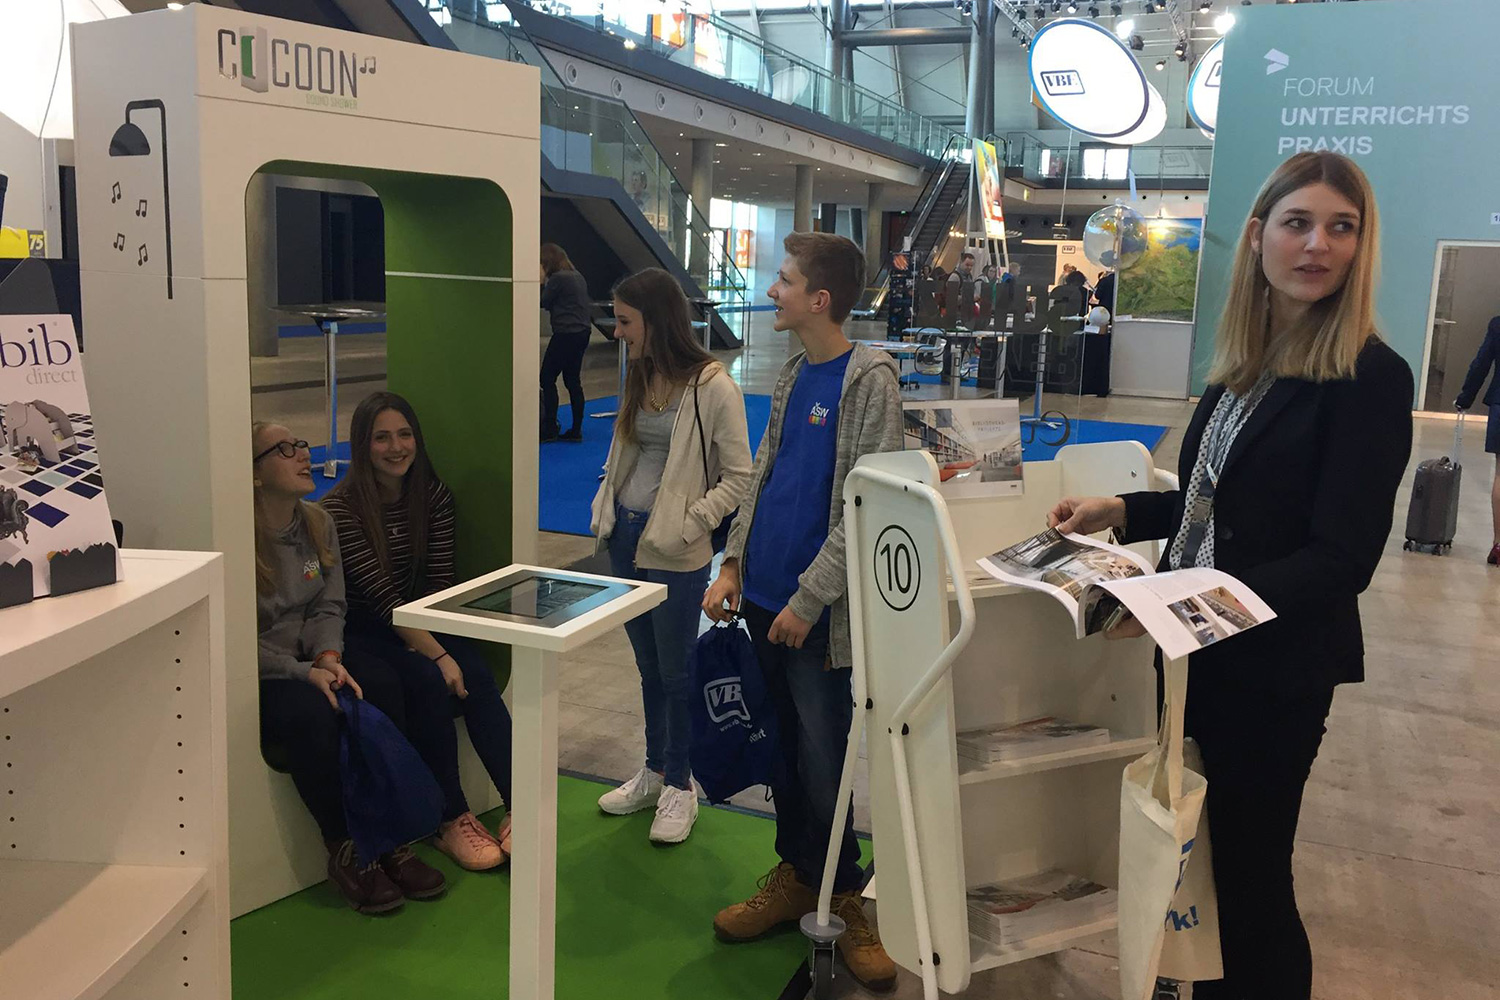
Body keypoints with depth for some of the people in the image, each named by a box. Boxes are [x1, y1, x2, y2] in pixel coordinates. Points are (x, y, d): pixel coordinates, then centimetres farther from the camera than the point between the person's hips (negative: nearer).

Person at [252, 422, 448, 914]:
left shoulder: (318, 525, 6)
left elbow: (329, 607, 6)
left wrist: (328, 658, -14)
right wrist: (304, 672, -24)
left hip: (307, 663, 6)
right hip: (255, 681, -6)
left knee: (381, 681, -20)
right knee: (310, 709, -34)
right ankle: (344, 851, -16)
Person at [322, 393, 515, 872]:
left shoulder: (433, 494, 2)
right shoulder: (341, 507, -13)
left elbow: (440, 581, -2)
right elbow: (381, 595, -21)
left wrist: (433, 640, -18)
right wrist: (436, 655, -27)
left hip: (422, 623, 4)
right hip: (363, 633, -4)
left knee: (476, 678, -24)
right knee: (430, 683, -29)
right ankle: (450, 820, -18)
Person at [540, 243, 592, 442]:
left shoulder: (558, 278, -14)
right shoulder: (577, 276, 14)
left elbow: (543, 302, -5)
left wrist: (541, 282, 3)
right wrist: (545, 282, 9)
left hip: (566, 334, -9)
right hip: (581, 333, 9)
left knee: (547, 379, -1)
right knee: (573, 381, 11)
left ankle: (550, 429, 0)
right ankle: (576, 430, 13)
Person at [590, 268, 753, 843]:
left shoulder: (712, 387, -15)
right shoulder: (641, 378, 8)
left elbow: (738, 478, -15)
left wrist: (689, 525, -19)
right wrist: (606, 507, 7)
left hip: (674, 552, -7)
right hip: (626, 537, 7)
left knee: (675, 669, 6)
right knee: (648, 666, 19)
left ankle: (680, 786, 24)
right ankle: (654, 773, 34)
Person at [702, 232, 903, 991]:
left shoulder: (870, 378, -13)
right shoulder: (792, 374, 10)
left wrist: (809, 599, -18)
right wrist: (733, 562, 6)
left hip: (816, 610, -7)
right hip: (762, 596, 7)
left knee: (823, 764, 3)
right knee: (781, 749, 16)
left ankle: (842, 896, 21)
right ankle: (794, 877, 31)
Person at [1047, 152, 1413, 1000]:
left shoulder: (1370, 377, -15)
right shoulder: (1248, 362, 6)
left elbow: (1341, 559, -19)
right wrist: (1122, 511, 3)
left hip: (1276, 667, -7)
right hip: (1200, 651, 7)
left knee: (1251, 872, 8)